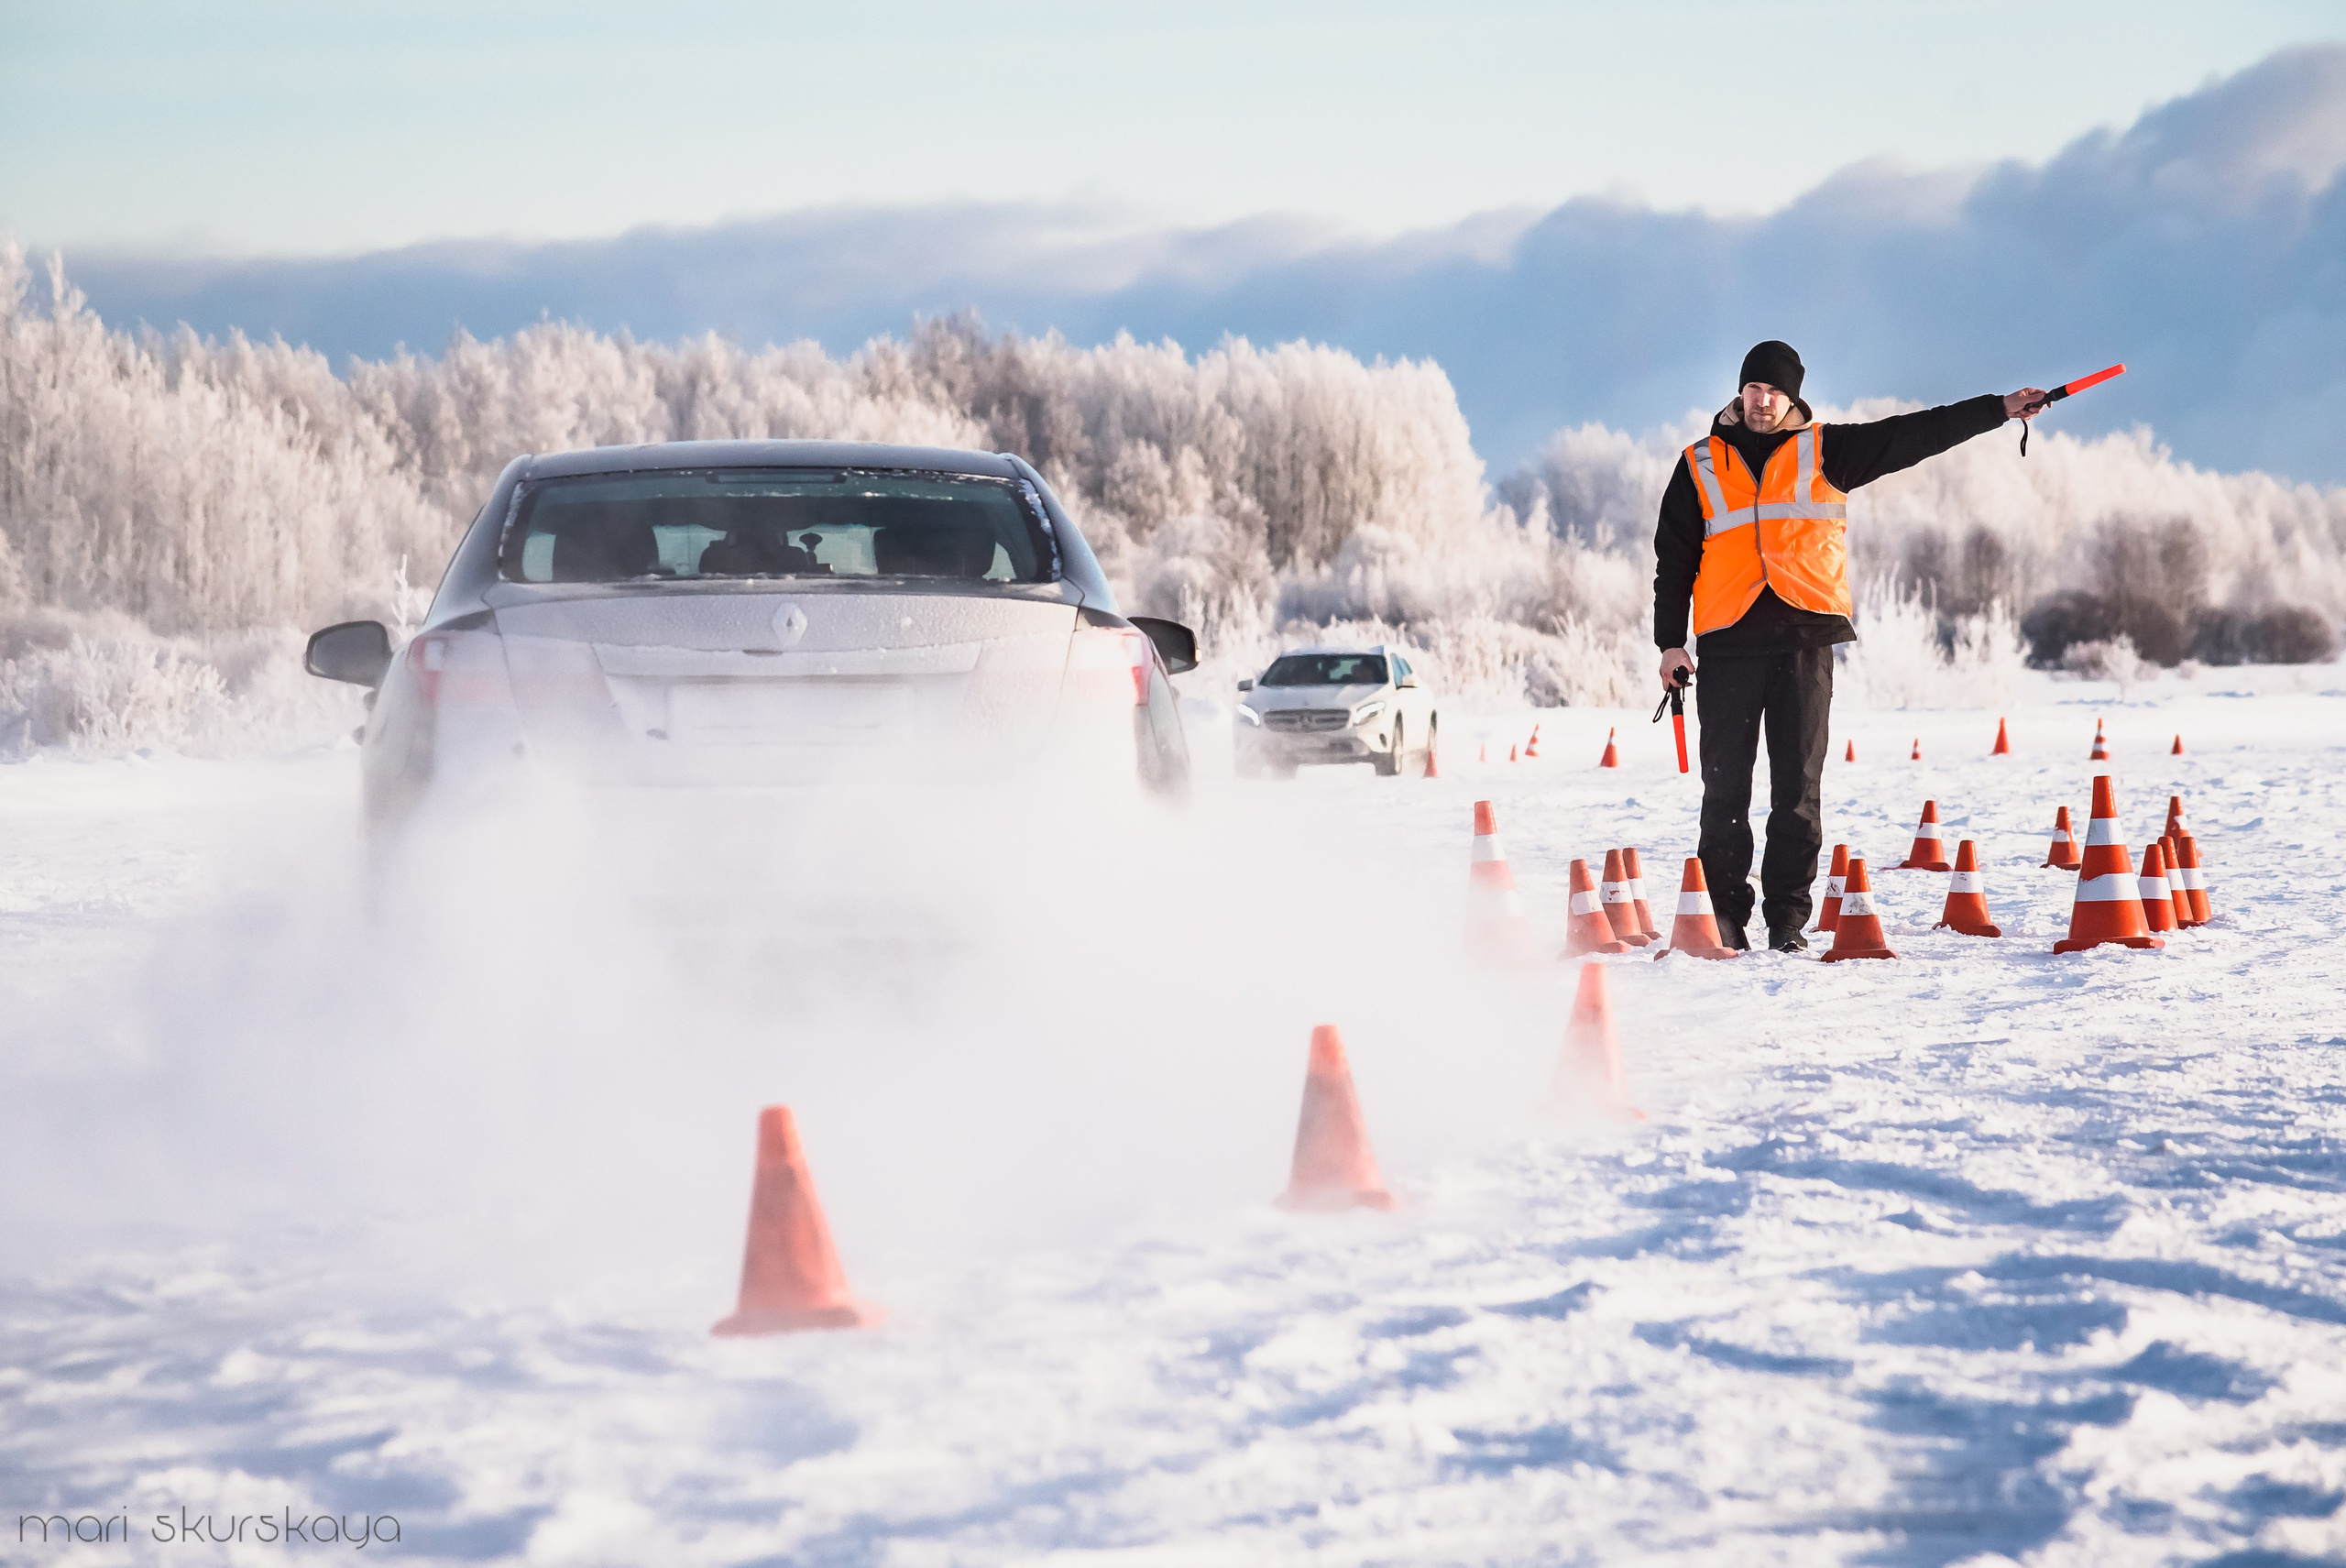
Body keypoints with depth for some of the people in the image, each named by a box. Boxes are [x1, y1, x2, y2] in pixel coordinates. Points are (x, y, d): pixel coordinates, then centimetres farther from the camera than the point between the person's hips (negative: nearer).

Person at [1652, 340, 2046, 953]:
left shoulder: (1823, 452, 11)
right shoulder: (1701, 464, 12)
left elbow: (1915, 435, 8)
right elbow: (1675, 557, 12)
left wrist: (1999, 410, 3)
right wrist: (1670, 643, 5)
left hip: (1805, 641, 0)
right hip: (1729, 643, 0)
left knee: (1799, 785, -1)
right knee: (1726, 787, 0)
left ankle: (1788, 916, 4)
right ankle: (1724, 914, 7)